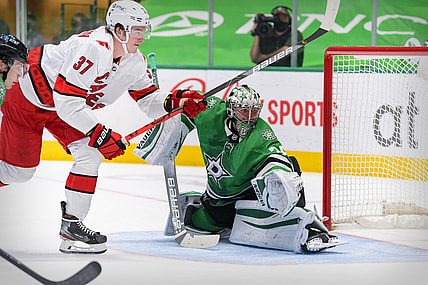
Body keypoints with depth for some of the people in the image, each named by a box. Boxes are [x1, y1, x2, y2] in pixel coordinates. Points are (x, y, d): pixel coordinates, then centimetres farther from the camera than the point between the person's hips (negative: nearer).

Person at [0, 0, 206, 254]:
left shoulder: (135, 62, -8)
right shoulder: (92, 49, -35)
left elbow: (148, 100, 0)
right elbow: (66, 103, -36)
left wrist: (175, 101, -20)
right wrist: (99, 134, -34)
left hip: (65, 105, 8)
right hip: (29, 97, -8)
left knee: (91, 153, -8)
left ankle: (72, 223, -4)